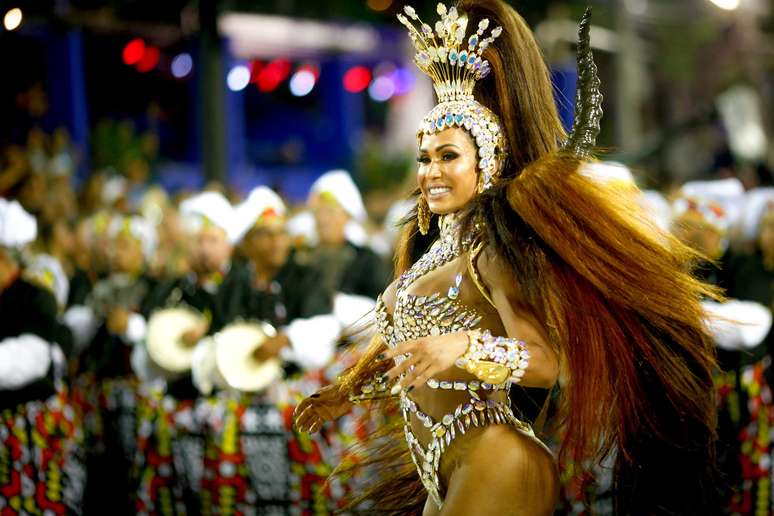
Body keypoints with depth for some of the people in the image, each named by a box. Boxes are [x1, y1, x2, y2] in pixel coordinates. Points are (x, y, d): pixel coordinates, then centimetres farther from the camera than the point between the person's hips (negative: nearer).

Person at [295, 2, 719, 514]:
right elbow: (398, 338, 26)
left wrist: (465, 347, -38)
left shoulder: (493, 253, -12)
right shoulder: (437, 249, 12)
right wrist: (346, 392, 37)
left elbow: (547, 363, -23)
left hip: (492, 468, -8)